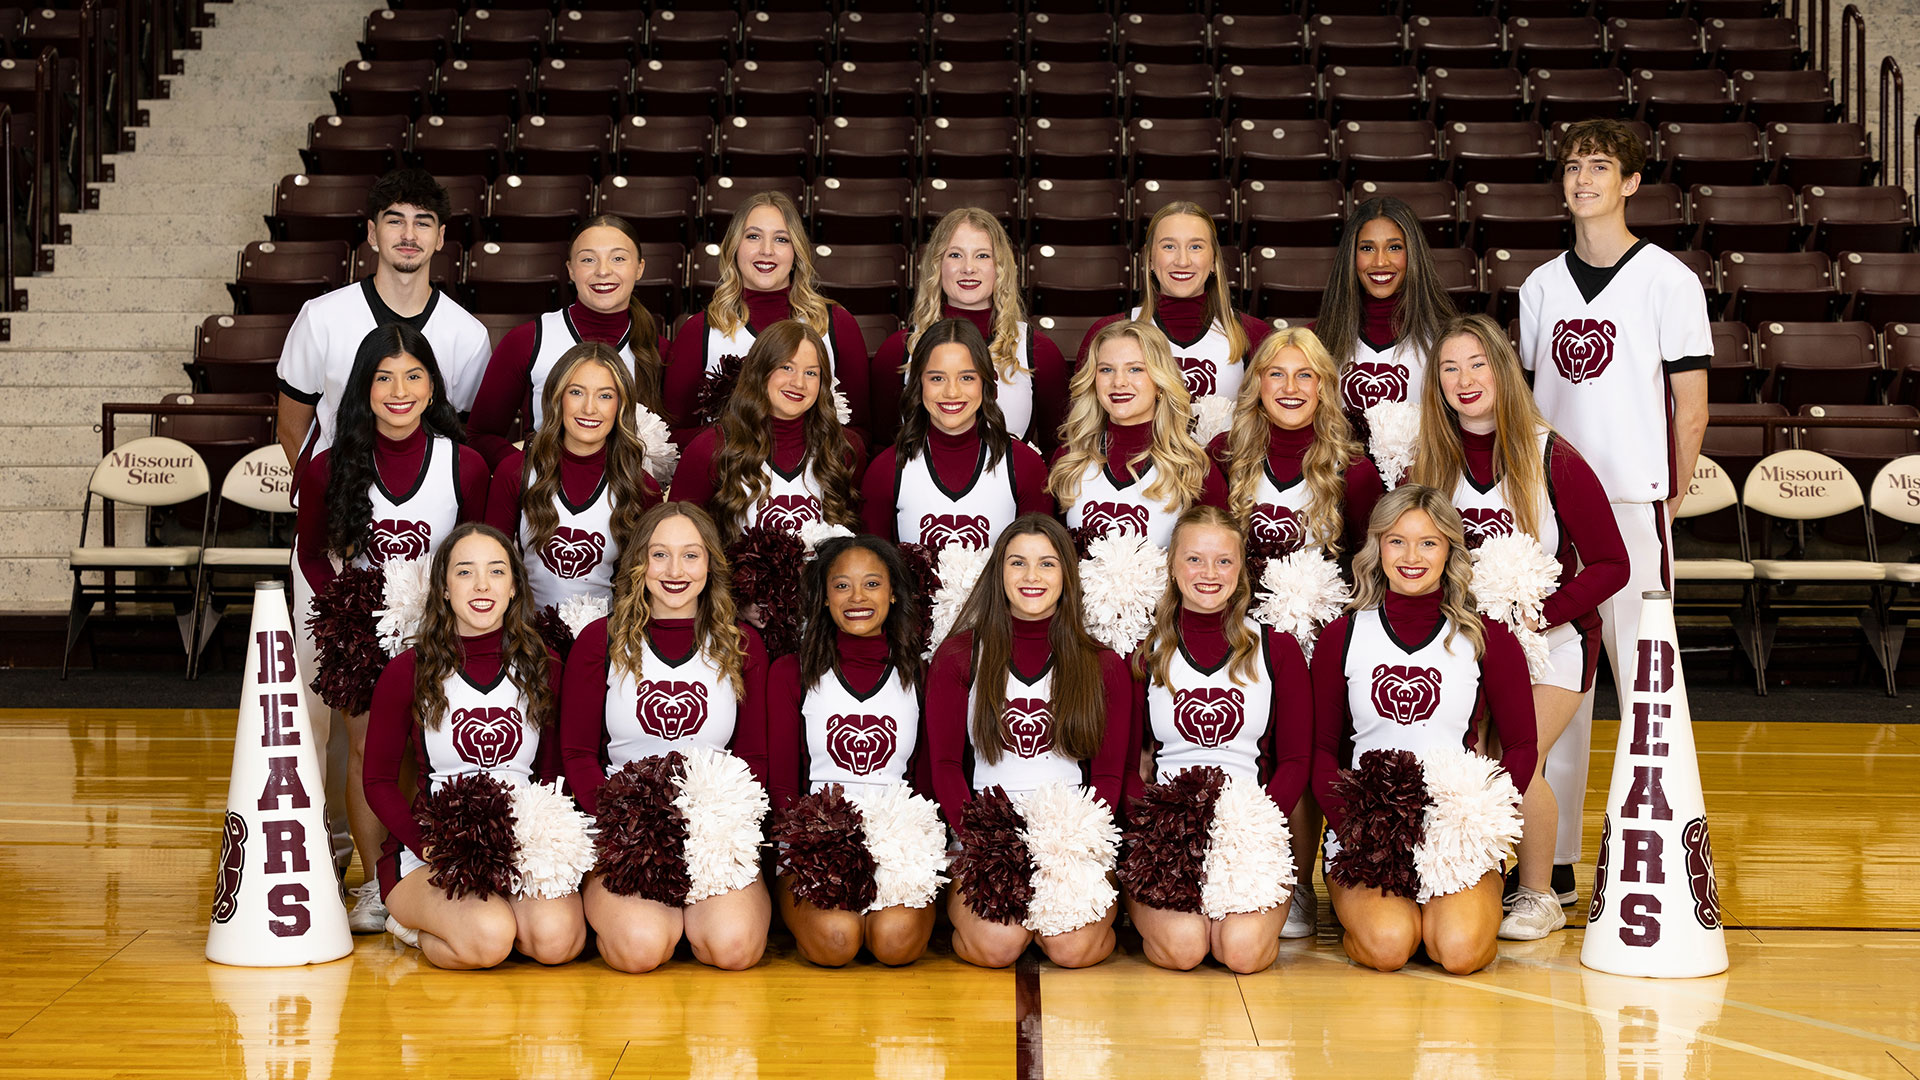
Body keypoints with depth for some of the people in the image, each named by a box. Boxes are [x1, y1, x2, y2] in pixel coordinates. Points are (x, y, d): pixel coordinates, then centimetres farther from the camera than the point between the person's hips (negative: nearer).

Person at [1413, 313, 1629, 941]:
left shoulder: (1553, 461, -12)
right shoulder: (1430, 465, -1)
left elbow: (1610, 566, -9)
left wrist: (1540, 612, -19)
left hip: (1551, 638, -3)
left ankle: (1539, 898, 2)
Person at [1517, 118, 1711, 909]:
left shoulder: (1668, 280, -1)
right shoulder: (1541, 287, 12)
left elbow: (1691, 406, -1)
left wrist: (1670, 498, -6)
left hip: (1633, 500, -5)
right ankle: (1555, 863, 15)